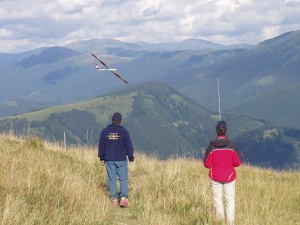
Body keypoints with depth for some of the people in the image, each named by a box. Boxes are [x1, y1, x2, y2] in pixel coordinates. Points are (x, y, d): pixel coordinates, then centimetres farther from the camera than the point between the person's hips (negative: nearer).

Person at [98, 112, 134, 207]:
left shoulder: (105, 131, 1)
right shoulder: (124, 131, -5)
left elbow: (101, 145, 7)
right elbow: (129, 146, 0)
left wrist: (102, 157, 16)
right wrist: (131, 157, 10)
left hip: (109, 160, 2)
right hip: (121, 159, -2)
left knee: (111, 179, 6)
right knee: (123, 179, 2)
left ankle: (114, 199, 6)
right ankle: (123, 197, -11)